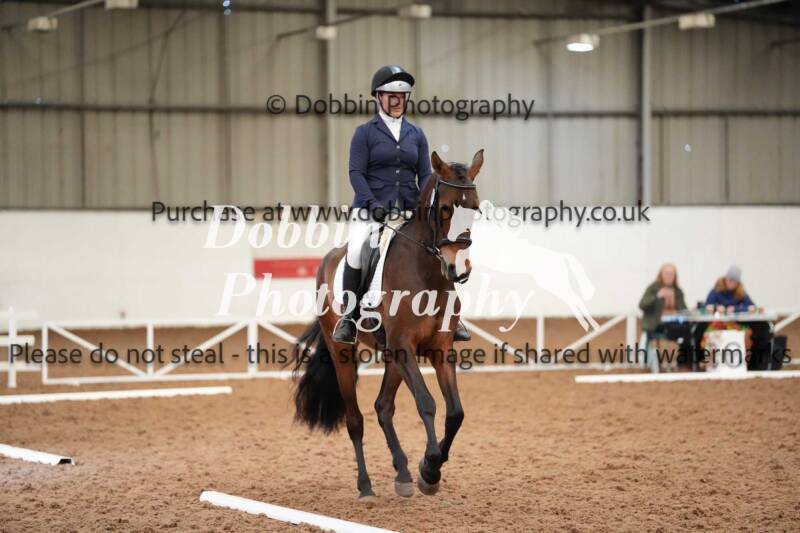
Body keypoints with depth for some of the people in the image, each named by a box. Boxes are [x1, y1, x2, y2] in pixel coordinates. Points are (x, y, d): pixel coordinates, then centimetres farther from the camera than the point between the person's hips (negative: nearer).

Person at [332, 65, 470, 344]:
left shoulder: (416, 134, 15)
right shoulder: (365, 132, 3)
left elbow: (425, 174, 11)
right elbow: (356, 172, -5)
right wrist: (372, 203, -20)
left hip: (410, 210, 4)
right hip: (372, 208, -4)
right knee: (355, 251, -29)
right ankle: (349, 317, -17)